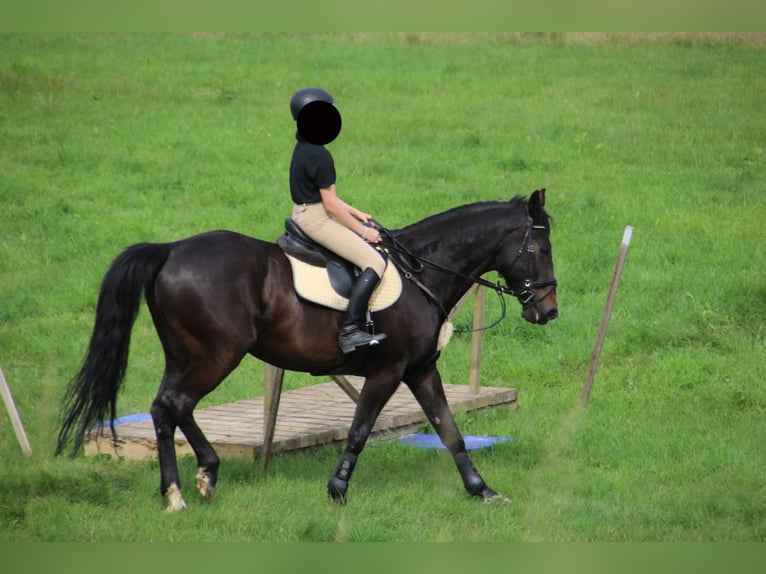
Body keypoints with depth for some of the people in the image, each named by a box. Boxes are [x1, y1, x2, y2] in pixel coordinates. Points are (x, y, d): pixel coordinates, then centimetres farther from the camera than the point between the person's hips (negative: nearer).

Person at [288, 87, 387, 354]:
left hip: (304, 216, 11)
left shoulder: (303, 150, 11)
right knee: (374, 262, -16)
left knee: (370, 251, 26)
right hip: (316, 220, -11)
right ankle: (350, 330, -26)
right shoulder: (319, 156, -19)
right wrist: (362, 231, -9)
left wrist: (358, 215, 17)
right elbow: (331, 204, -18)